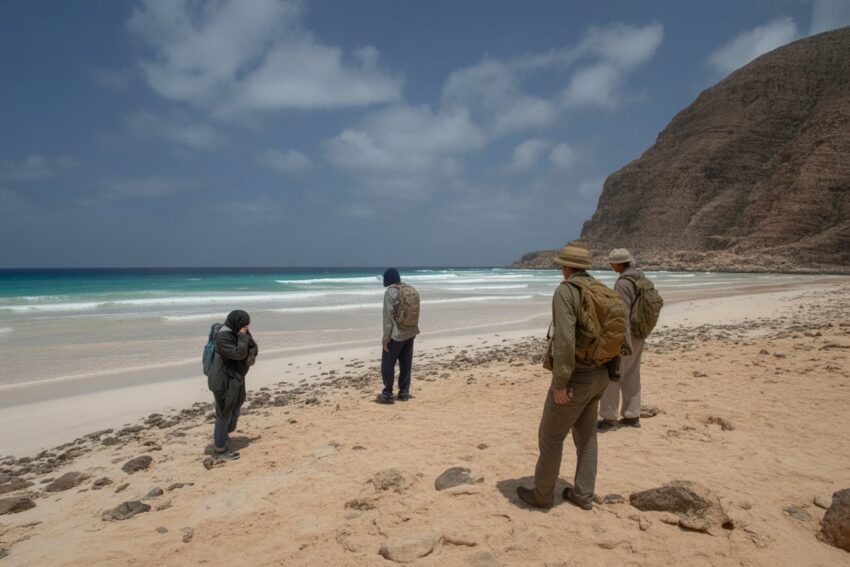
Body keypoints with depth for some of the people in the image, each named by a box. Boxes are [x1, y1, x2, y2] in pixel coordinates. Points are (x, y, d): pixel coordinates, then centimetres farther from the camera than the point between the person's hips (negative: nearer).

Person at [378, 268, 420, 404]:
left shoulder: (390, 291, -13)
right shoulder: (412, 289, 6)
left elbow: (389, 316, -15)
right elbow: (414, 313, 8)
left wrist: (385, 337, -11)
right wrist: (413, 330, 16)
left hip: (396, 334, -7)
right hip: (410, 333, 7)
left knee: (388, 364, 4)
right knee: (406, 364, 14)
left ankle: (387, 394, 6)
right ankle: (404, 393, 19)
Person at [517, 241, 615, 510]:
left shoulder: (565, 290, -18)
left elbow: (565, 339, -27)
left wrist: (560, 382, -22)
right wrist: (607, 372, 18)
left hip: (576, 377, -8)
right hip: (598, 375, 8)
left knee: (550, 436, 7)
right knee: (586, 436, 19)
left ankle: (542, 494, 20)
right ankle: (583, 494, 28)